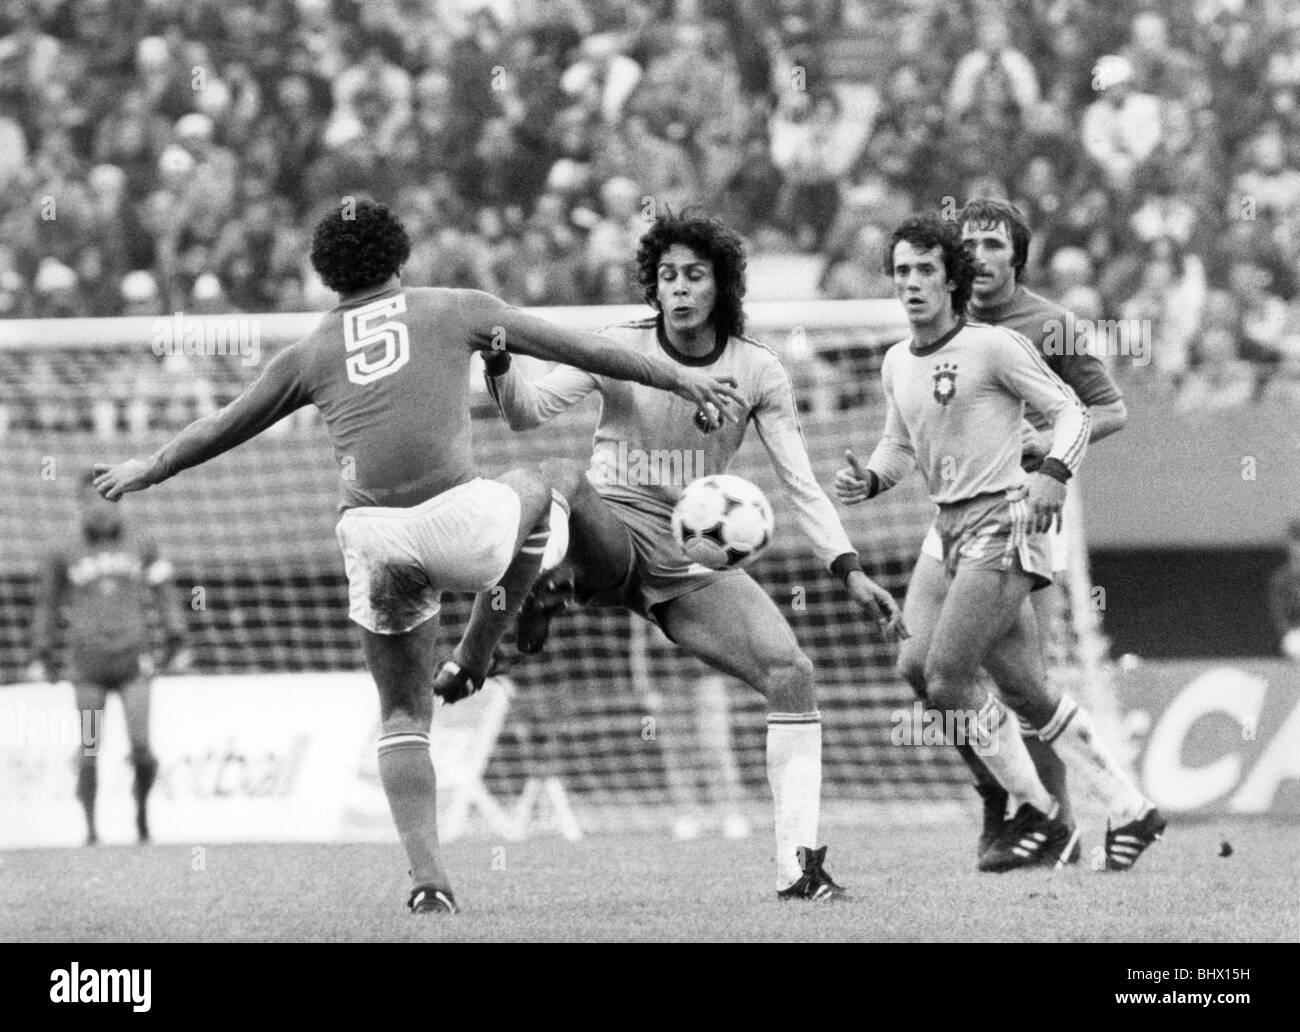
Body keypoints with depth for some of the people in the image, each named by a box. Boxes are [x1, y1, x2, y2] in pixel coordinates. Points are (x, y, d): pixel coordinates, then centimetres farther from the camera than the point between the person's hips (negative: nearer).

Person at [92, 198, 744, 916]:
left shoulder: (311, 352, 16)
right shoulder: (453, 311, 12)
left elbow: (225, 426, 26)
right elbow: (581, 350, 17)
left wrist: (147, 471, 43)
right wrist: (679, 379, 27)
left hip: (370, 541, 2)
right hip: (457, 520, -2)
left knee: (403, 718, 15)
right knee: (531, 491, 33)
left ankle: (427, 875, -3)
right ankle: (476, 660, 28)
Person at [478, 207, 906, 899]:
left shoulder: (756, 370, 2)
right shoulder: (620, 348, -3)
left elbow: (800, 484, 3)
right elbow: (528, 413, -8)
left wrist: (850, 572, -7)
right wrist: (500, 369, -29)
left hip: (694, 557, 2)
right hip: (608, 537, -2)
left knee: (791, 672, -16)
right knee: (558, 481, -38)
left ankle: (798, 862, -13)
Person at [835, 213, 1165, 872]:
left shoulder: (994, 347, -8)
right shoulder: (897, 364, 13)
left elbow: (1070, 412, -5)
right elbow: (900, 446, 25)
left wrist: (1052, 473, -24)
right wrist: (869, 481, 3)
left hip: (1001, 521, -8)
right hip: (948, 531, 8)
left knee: (946, 679, -15)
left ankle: (1039, 818, 1)